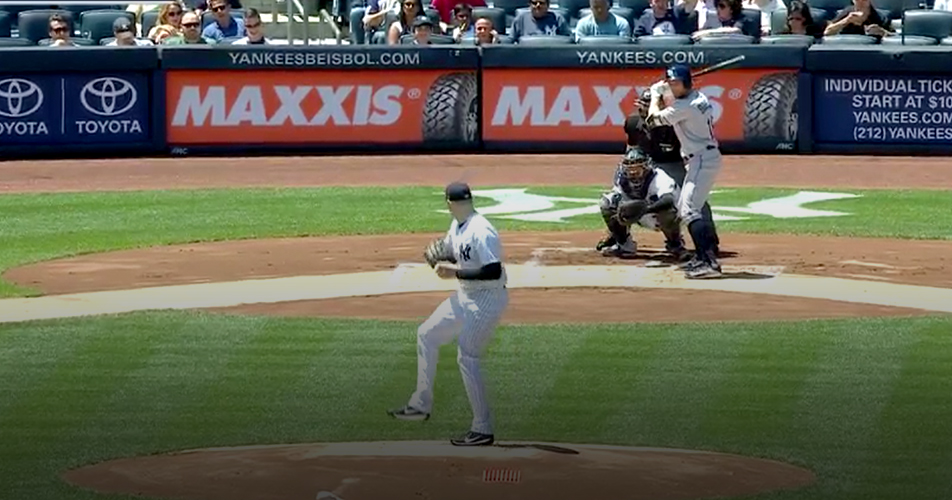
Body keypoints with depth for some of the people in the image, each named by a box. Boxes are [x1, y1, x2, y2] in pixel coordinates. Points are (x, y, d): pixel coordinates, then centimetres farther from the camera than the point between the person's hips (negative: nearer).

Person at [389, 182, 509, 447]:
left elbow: (494, 271, -29)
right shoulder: (457, 226, 6)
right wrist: (438, 258, -3)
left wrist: (456, 272, -25)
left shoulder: (481, 232, -25)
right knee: (427, 334, 20)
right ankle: (421, 405, 30)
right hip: (464, 296, 11)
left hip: (487, 300, -11)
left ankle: (483, 430, -7)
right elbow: (451, 253, 20)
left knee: (467, 358, -13)